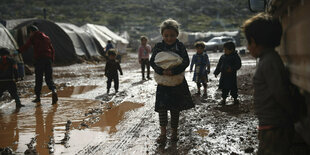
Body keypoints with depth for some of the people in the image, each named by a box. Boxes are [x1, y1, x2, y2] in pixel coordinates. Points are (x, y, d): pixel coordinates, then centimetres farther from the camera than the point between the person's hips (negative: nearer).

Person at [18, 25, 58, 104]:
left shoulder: (33, 37, 2)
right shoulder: (46, 37, 18)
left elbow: (26, 46, -9)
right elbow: (52, 50, 18)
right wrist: (52, 60, 20)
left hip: (39, 59, -4)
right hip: (48, 59, 4)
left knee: (38, 78, 4)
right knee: (49, 78, 6)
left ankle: (38, 96, 9)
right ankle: (54, 90, -19)